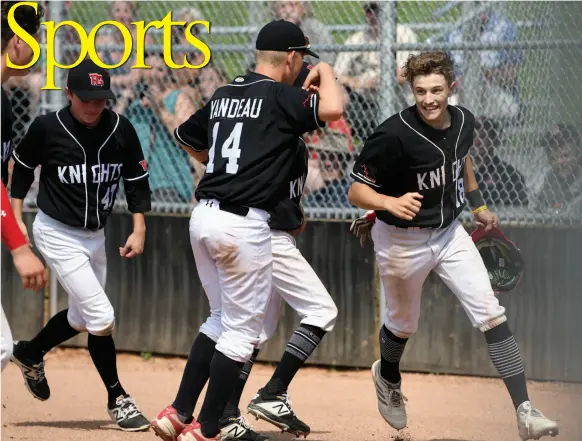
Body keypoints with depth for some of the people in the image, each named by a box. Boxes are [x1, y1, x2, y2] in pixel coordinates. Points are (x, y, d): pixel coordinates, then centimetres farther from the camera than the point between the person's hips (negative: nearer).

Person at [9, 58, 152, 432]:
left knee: (83, 317, 20)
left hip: (96, 236, 5)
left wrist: (139, 229, -7)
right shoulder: (47, 128, -17)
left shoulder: (121, 130, -10)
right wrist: (16, 219, 2)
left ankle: (30, 354, 46)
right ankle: (118, 399, 2)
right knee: (101, 316, -13)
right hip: (57, 233, -5)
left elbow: (137, 180, 1)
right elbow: (22, 167, 2)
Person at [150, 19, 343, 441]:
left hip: (204, 216, 8)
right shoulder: (280, 97, -8)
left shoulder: (223, 95, 14)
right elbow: (332, 109, -23)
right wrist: (326, 72, -3)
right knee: (243, 328, 3)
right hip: (244, 224, -8)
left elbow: (186, 135, 30)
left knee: (222, 317, 21)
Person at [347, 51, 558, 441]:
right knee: (404, 324, 18)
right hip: (403, 240, -4)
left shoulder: (464, 121, -9)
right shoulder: (394, 135, -28)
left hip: (450, 233, 4)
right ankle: (388, 377, 54)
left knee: (491, 314, -9)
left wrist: (478, 204, 22)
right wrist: (392, 203, -41)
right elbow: (357, 191, -23)